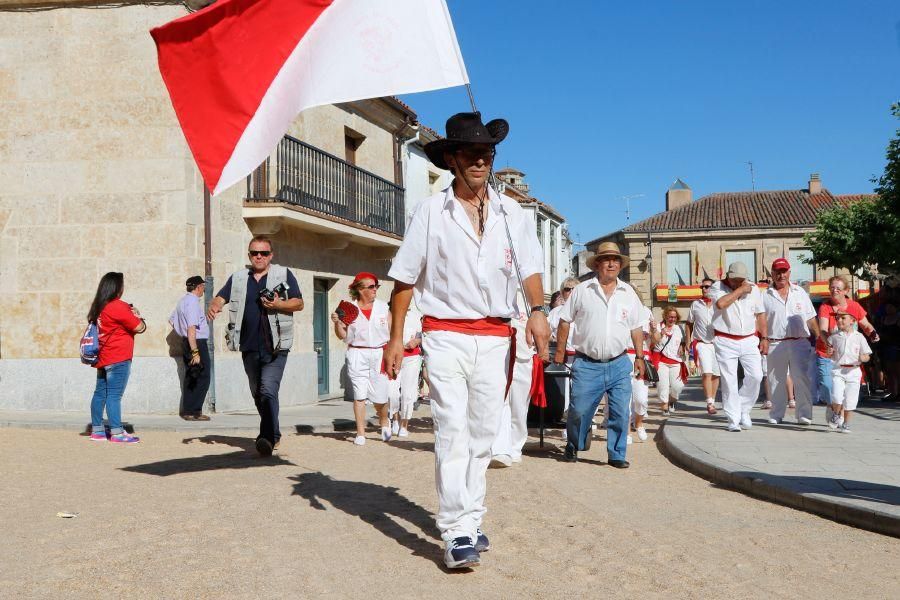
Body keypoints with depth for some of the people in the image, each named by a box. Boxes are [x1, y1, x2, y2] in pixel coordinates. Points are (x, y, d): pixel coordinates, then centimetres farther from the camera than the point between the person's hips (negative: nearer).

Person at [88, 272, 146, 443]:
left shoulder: (99, 307, 12)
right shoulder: (118, 306, -14)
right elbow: (140, 328, -12)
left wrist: (130, 313, 11)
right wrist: (137, 316, 8)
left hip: (103, 357, 9)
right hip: (118, 358, -9)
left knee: (100, 393, 12)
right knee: (114, 395, -10)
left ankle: (97, 430, 17)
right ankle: (117, 433, -10)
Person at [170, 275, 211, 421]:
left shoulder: (183, 301, 12)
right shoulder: (193, 302, -19)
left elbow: (172, 320, 24)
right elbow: (191, 328, -25)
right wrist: (195, 352, -27)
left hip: (186, 342, 10)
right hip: (197, 343, -10)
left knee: (190, 378, 14)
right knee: (202, 379, -4)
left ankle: (187, 411, 18)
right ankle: (194, 412, -4)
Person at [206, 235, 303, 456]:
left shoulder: (283, 274, 5)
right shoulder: (238, 278, 14)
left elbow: (299, 303, 3)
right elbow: (221, 297, 7)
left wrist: (279, 305, -16)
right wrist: (214, 306, -17)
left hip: (275, 346, -5)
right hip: (249, 347, 5)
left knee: (268, 390, -20)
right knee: (257, 394, 14)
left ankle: (267, 438, -25)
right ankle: (274, 435, 29)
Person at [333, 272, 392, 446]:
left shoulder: (383, 307, 6)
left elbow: (392, 331, 10)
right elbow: (342, 335, 4)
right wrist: (337, 322, -14)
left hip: (379, 354, 1)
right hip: (357, 355, -1)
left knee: (380, 396, 1)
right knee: (359, 395, -3)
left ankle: (384, 422, 30)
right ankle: (360, 433, 5)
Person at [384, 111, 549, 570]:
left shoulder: (510, 212, 10)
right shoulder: (431, 212, 2)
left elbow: (530, 266, 5)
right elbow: (405, 278, 2)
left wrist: (537, 311, -14)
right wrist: (395, 336, -2)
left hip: (496, 337, 3)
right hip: (446, 334, -3)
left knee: (482, 434, 10)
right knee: (451, 431, -11)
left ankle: (471, 520, 23)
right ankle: (456, 533, -8)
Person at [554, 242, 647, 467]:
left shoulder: (628, 292, 10)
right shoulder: (581, 290, 2)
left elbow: (636, 328, 14)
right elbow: (564, 321, 6)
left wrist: (640, 357, 10)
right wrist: (560, 351, 3)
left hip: (619, 364, 2)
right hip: (587, 364, -2)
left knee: (620, 413, 0)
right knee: (579, 410, 0)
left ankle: (616, 455, 13)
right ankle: (572, 447, 24)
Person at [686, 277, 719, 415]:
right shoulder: (695, 305, 6)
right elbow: (689, 323, 15)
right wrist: (688, 340, 9)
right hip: (702, 343, -1)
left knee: (715, 374, 7)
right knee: (707, 373, -13)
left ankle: (712, 401, 21)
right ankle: (710, 403, -17)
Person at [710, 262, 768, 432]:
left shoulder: (753, 289, 9)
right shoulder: (717, 287, -4)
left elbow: (760, 314, 15)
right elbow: (721, 304, -26)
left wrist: (764, 338, 9)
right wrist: (740, 290, -16)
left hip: (749, 341, 3)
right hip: (726, 342, -3)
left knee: (755, 376, -6)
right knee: (729, 382, -3)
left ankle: (744, 410, 15)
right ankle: (733, 421, 3)